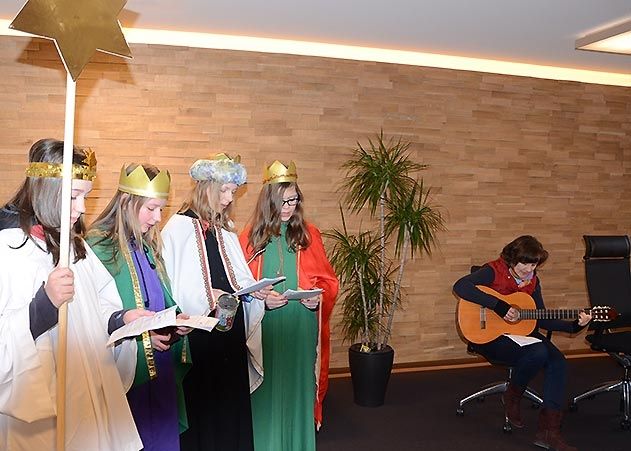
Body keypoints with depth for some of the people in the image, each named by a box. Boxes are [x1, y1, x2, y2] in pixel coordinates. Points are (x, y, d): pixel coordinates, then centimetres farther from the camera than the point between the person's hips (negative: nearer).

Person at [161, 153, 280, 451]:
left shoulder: (226, 229, 14)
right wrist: (207, 297, -23)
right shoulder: (178, 228, -9)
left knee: (232, 400, 13)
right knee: (201, 404, 4)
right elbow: (174, 288, -13)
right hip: (198, 329, -6)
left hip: (232, 327, 6)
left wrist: (256, 291, -3)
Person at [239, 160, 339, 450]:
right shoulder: (251, 236, 1)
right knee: (267, 389, 7)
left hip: (300, 327, 1)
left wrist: (319, 296, -14)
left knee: (297, 384, 9)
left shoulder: (309, 234, 2)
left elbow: (328, 280, 5)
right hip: (263, 328, 0)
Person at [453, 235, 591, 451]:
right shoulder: (493, 271, -12)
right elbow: (460, 287, -31)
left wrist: (574, 325, -3)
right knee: (538, 352, -31)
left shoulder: (532, 281, 8)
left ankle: (548, 431, -16)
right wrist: (500, 306, -33)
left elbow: (542, 319, 12)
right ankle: (512, 398, -2)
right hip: (490, 335, -7)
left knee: (558, 361, -18)